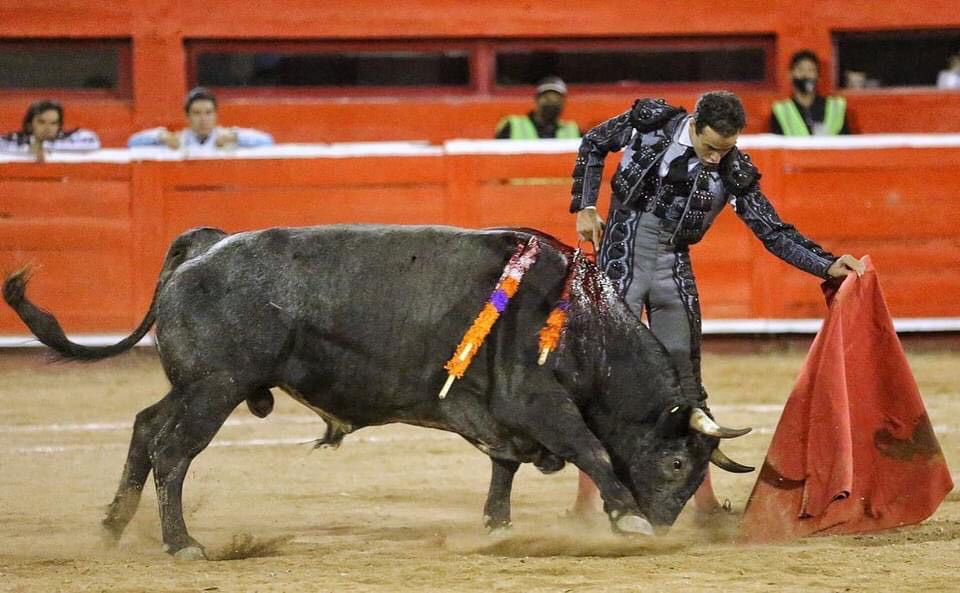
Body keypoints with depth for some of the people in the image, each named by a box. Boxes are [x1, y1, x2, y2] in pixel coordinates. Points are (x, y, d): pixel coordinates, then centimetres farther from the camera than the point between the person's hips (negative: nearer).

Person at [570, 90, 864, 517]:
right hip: (621, 262, -2)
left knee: (684, 379, 6)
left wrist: (828, 265, -16)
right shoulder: (650, 123, -10)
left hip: (673, 269, 2)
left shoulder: (733, 172, -7)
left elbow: (775, 233, -4)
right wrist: (585, 207, 1)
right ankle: (585, 502, 0)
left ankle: (704, 500, 13)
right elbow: (592, 145, 7)